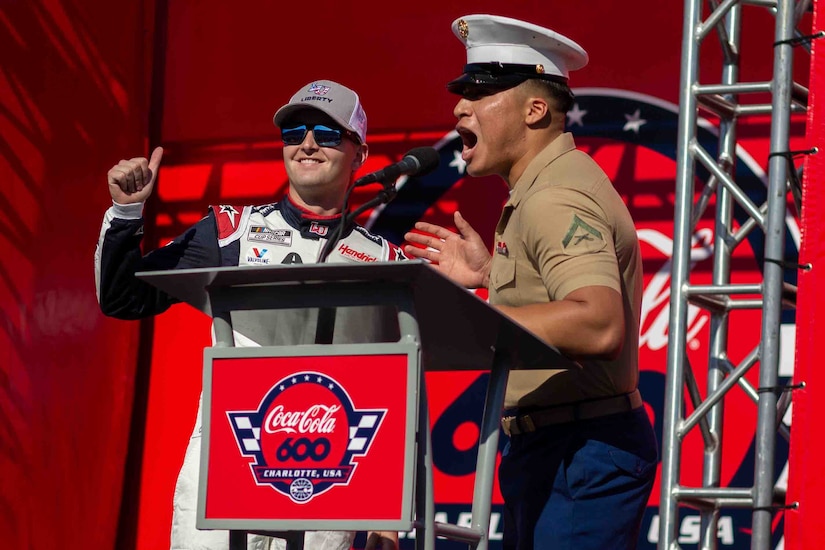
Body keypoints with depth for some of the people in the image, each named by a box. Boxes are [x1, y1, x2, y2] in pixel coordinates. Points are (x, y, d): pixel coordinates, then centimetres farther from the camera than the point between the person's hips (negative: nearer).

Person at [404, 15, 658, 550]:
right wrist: (491, 275, 17)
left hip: (581, 458, -11)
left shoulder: (557, 199, -17)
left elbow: (599, 325, -32)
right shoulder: (539, 191, 17)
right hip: (545, 451, 11)